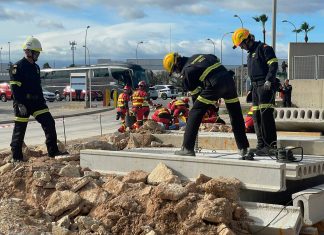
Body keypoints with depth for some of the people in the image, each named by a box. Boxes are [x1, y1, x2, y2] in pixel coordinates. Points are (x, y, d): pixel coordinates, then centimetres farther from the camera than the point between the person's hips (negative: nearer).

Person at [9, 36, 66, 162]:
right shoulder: (18, 67, -11)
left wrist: (42, 100, 19)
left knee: (49, 123, -3)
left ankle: (53, 151, 2)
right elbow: (15, 88, -16)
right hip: (23, 102, -7)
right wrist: (20, 104, -22)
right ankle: (16, 156, 12)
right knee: (20, 129, 1)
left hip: (36, 101, 7)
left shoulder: (36, 67, 15)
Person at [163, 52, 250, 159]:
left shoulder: (186, 71, 4)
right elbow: (216, 59, 27)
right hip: (229, 79, 7)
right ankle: (244, 149, 19)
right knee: (236, 116, 15)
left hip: (214, 85, -7)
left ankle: (187, 148, 1)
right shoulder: (198, 56, 23)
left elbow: (195, 93, 7)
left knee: (194, 113, 3)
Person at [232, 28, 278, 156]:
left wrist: (269, 80, -23)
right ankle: (261, 145, 9)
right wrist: (252, 89, 23)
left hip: (265, 85, -9)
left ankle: (271, 145, -16)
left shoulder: (263, 48, -5)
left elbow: (273, 64, -14)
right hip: (256, 86, 9)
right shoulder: (250, 54, 24)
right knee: (256, 116, 6)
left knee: (266, 114, -15)